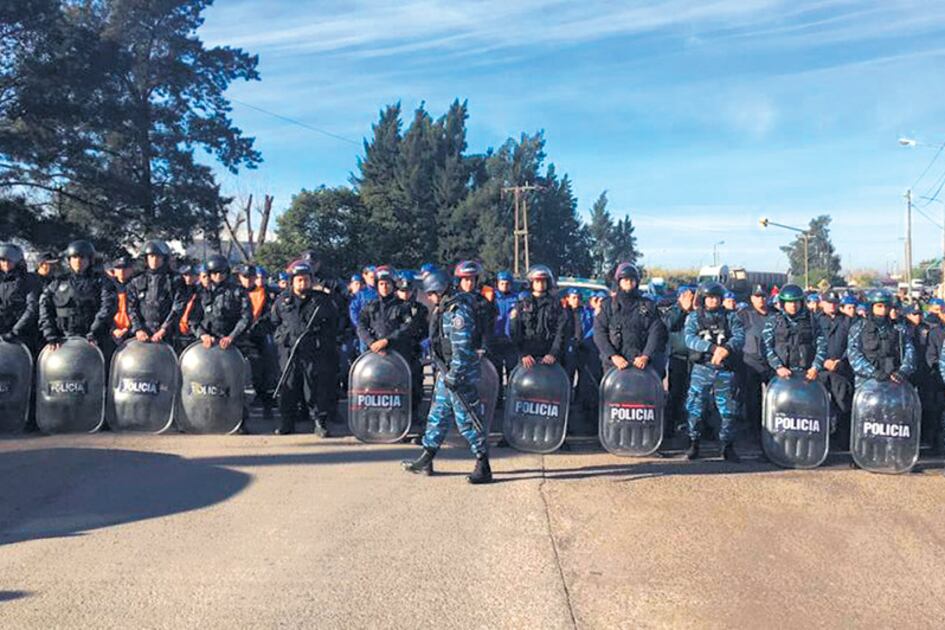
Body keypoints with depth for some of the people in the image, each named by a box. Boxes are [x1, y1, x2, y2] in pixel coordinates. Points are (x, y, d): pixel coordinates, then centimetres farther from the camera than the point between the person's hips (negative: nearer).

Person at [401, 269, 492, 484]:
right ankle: (426, 461, 25)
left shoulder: (458, 312, -20)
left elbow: (462, 349, -24)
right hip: (446, 371, 10)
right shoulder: (444, 309, 11)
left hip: (461, 373, -10)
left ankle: (484, 468, 5)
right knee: (437, 415, 15)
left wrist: (454, 375, -24)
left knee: (466, 420, -4)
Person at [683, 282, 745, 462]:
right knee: (695, 408, 1)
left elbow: (740, 337, -7)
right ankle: (693, 444, 14)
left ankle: (728, 446, 15)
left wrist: (726, 348, -27)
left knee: (728, 409, 2)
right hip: (701, 368, -1)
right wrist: (713, 348, -24)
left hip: (725, 370, 1)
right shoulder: (694, 317, 6)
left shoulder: (730, 317, 9)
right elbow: (690, 339, -11)